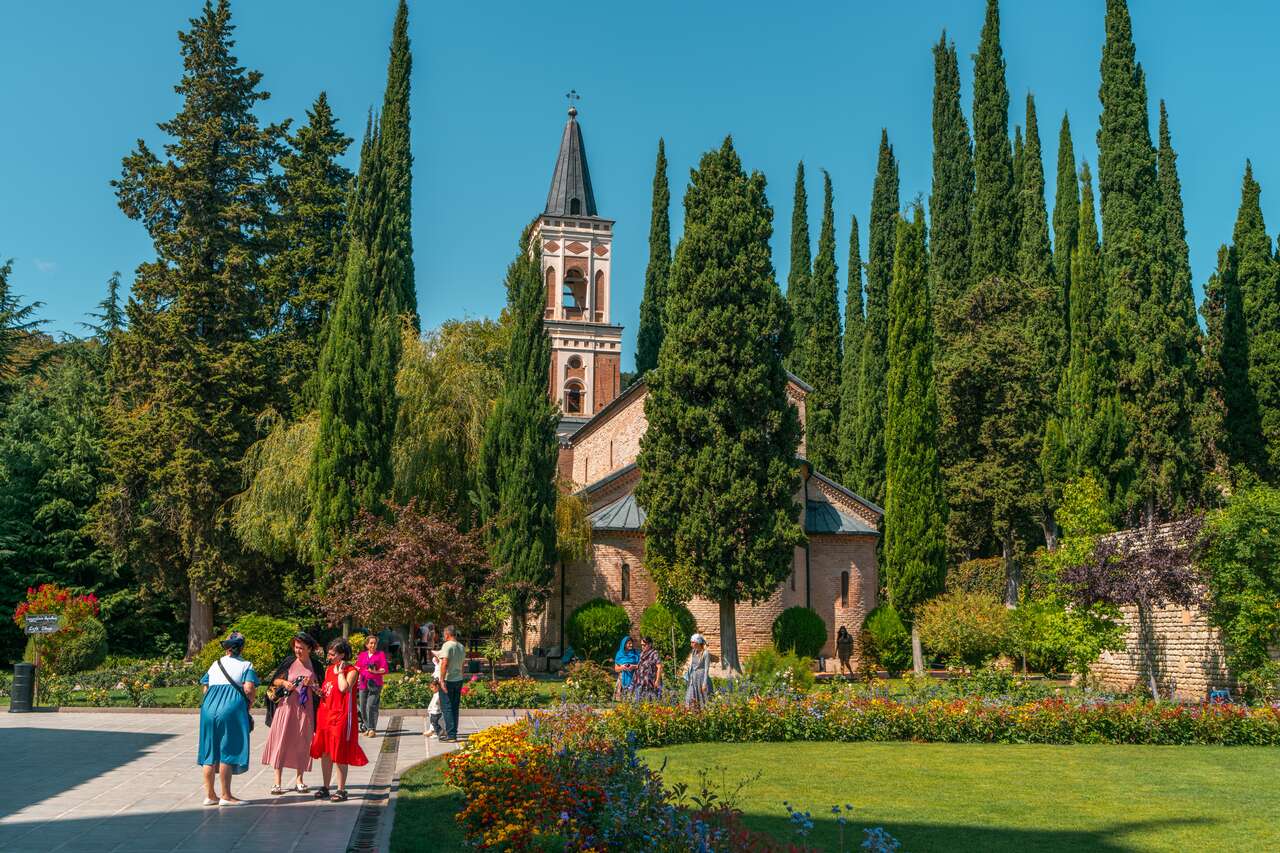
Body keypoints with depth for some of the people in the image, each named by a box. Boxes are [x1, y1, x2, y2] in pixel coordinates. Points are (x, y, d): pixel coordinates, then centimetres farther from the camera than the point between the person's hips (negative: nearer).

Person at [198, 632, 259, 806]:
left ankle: (209, 795, 17)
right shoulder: (246, 665, 3)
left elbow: (205, 688, 16)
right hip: (232, 709, -5)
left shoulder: (215, 664, 18)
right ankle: (226, 796, 2)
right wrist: (249, 704, 6)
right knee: (228, 752, -1)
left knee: (210, 752, 11)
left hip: (209, 707, 5)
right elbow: (249, 689, -10)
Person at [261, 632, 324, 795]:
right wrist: (284, 682, -12)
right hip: (286, 707, 0)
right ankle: (278, 782, 1)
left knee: (302, 744, 6)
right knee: (281, 742, -4)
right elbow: (275, 680, 8)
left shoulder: (316, 666, 2)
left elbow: (321, 691, 6)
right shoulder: (289, 661, 2)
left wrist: (311, 685, -13)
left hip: (305, 710, 1)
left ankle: (299, 780, 18)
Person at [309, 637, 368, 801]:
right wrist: (320, 692, 9)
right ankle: (325, 788, 22)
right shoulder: (329, 669, 14)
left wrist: (340, 671, -16)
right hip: (325, 714, 7)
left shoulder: (351, 671, -9)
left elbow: (344, 688, -27)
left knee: (339, 754, -1)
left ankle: (341, 790, 8)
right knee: (324, 753, 11)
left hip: (341, 716, -7)